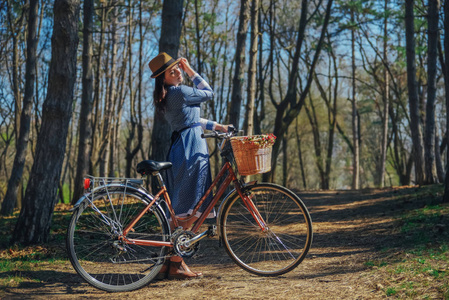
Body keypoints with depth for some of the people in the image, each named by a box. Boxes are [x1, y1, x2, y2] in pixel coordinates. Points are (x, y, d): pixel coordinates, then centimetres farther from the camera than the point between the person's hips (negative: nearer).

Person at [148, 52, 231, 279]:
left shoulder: (167, 96, 18)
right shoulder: (180, 92, -12)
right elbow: (208, 93, 4)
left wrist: (217, 126, 21)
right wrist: (190, 71, 8)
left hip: (179, 148, 10)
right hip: (191, 150, -10)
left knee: (180, 211, 13)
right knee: (188, 211, -7)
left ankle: (170, 260, 16)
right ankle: (176, 263, -5)